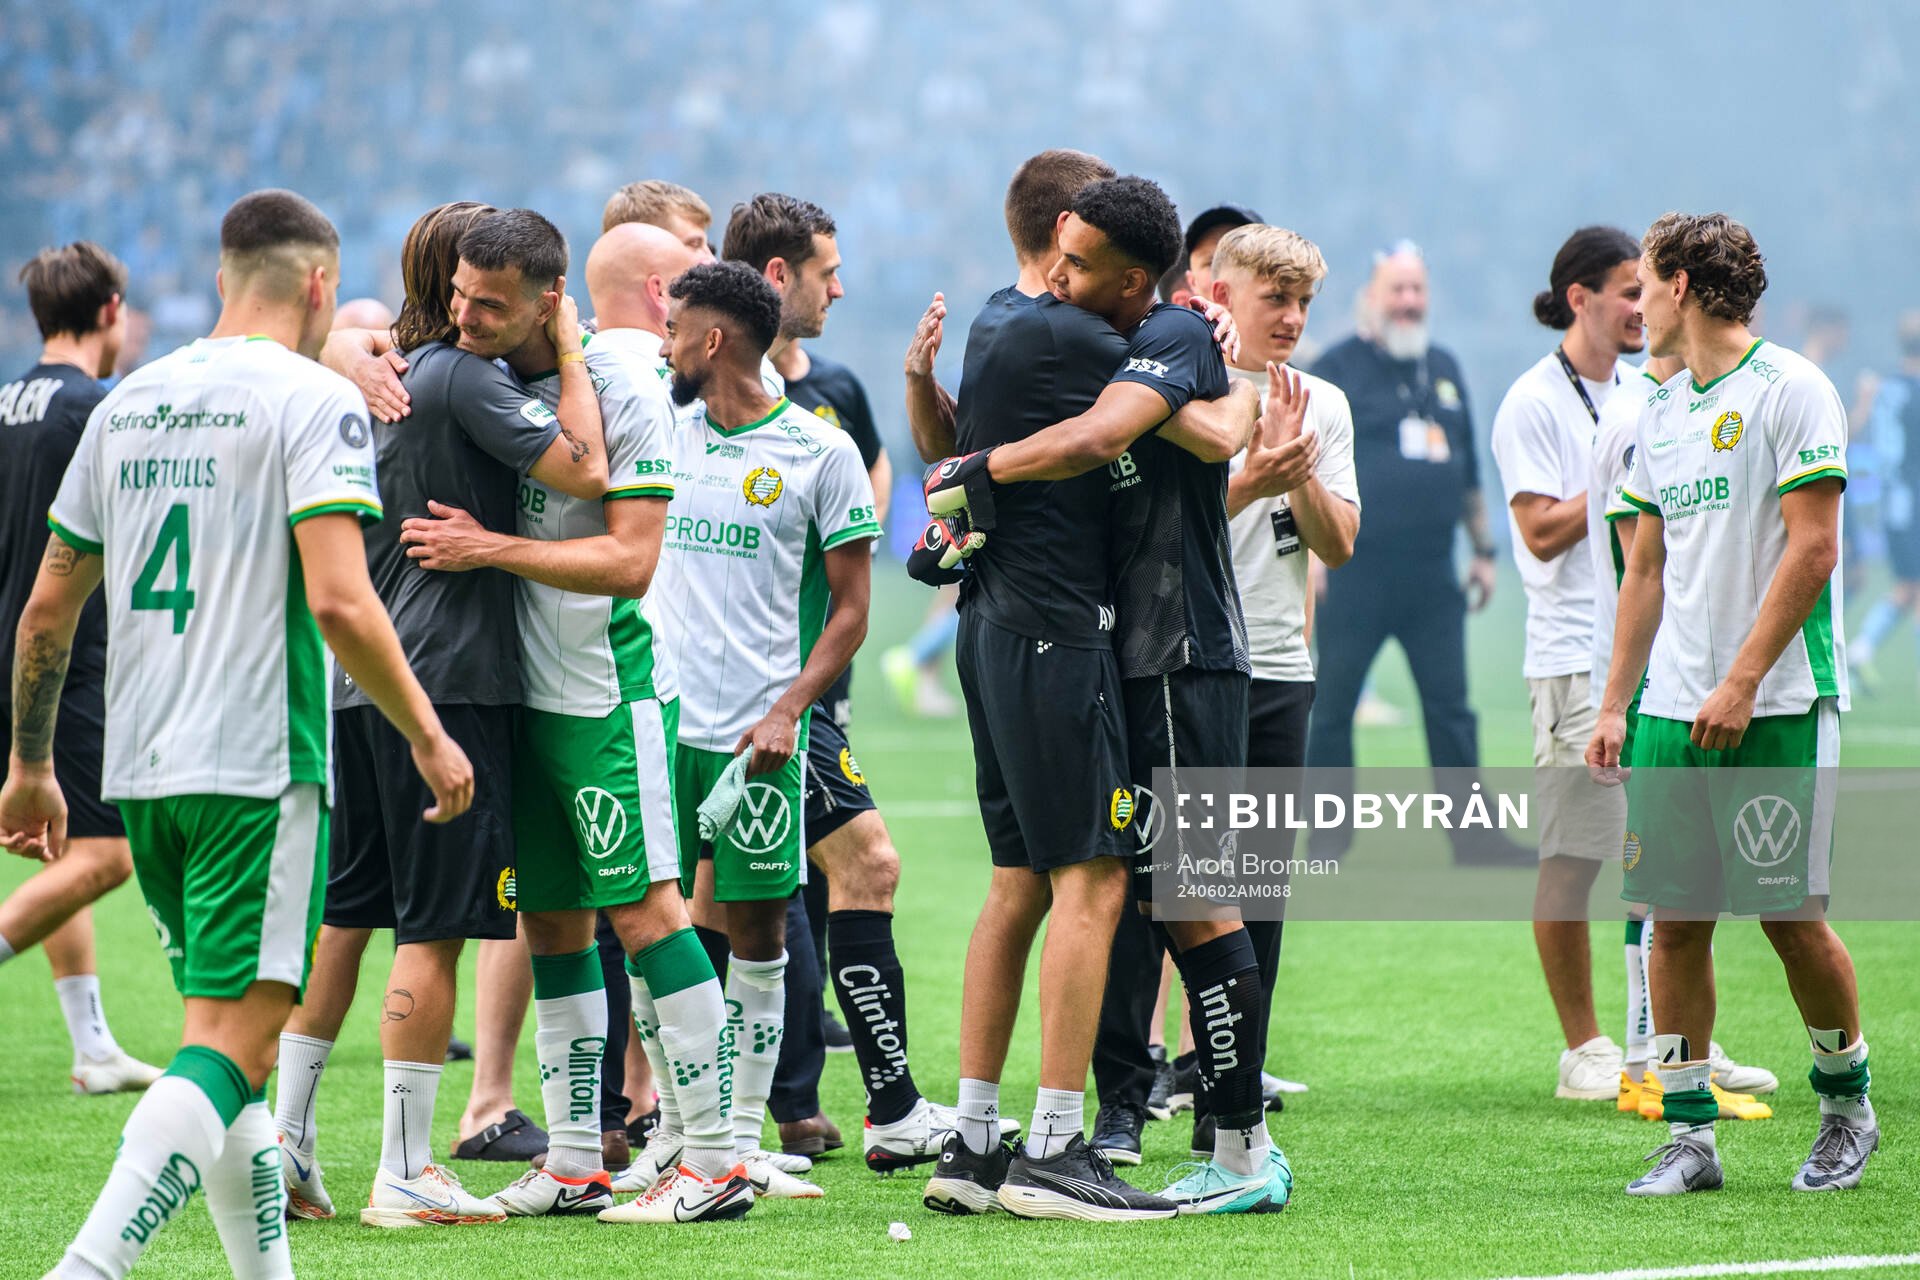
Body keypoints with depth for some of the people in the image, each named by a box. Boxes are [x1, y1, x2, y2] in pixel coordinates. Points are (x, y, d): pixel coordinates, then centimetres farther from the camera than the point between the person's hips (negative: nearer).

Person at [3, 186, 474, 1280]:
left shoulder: (129, 401, 13)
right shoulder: (314, 398, -7)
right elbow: (339, 601, -18)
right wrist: (427, 735, -7)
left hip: (140, 770, 7)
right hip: (261, 765, -7)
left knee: (228, 1029, 17)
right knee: (234, 1045, -10)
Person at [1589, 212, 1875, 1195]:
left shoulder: (1791, 391, -7)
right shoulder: (1661, 411, 16)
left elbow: (1812, 551, -12)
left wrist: (1740, 683, -16)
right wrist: (1616, 701, 15)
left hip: (1777, 706, -6)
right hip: (1673, 708, 6)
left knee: (1792, 918, -4)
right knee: (1675, 920, 1)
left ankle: (1847, 1102, 16)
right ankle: (1689, 1134, 6)